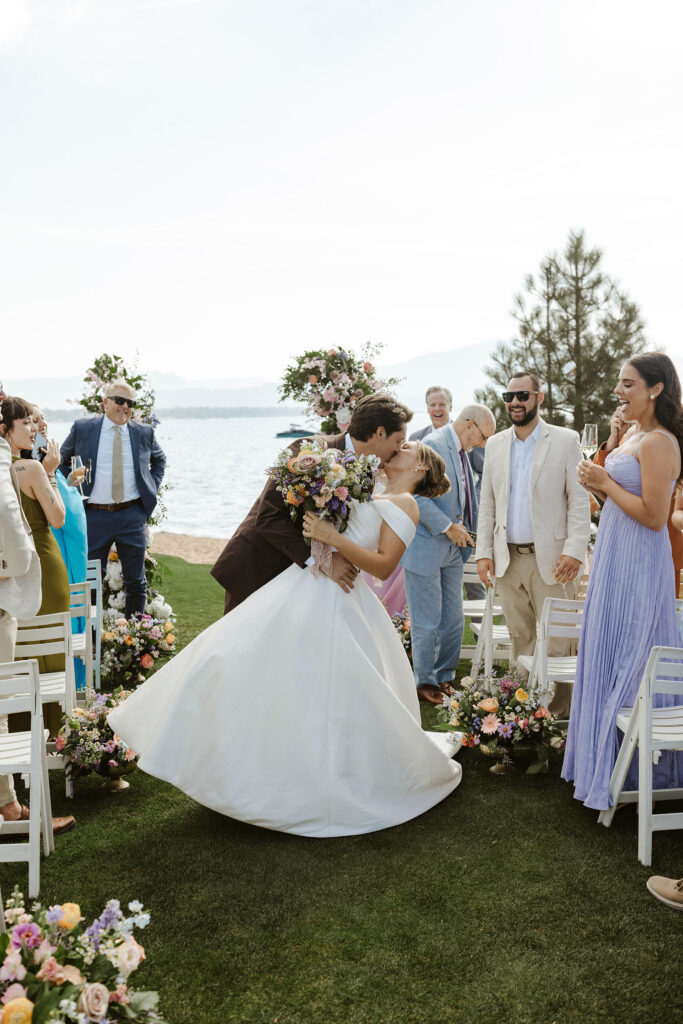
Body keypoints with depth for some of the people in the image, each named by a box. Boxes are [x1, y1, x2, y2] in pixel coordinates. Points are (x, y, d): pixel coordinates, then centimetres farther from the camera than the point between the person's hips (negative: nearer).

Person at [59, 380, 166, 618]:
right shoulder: (82, 428, 1)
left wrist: (152, 488, 10)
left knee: (136, 580, 8)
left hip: (132, 515, 2)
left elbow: (159, 459, 24)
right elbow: (62, 461, 15)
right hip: (94, 515, -1)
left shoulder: (144, 432, 5)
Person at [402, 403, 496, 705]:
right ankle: (424, 681, 18)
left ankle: (443, 676, 29)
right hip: (425, 548, -9)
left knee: (453, 620, 14)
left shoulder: (461, 450, 13)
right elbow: (416, 496, -24)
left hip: (451, 550, 9)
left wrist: (466, 532, 10)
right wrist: (448, 527, -20)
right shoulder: (433, 445, -16)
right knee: (427, 623, 2)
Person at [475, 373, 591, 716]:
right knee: (520, 637, 11)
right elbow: (487, 503, 13)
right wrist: (483, 552, 5)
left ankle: (559, 713, 12)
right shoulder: (496, 445, 11)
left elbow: (580, 500, -5)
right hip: (508, 558, 4)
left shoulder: (565, 441, -1)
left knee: (555, 641, 0)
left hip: (550, 558, -4)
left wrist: (575, 551, -15)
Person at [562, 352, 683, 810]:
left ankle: (628, 770, 14)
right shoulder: (633, 435, 12)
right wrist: (599, 485, 1)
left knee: (628, 658, 0)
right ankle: (608, 755, 30)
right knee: (611, 654, 16)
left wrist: (605, 481, -16)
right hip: (616, 561, 10)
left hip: (637, 566, -10)